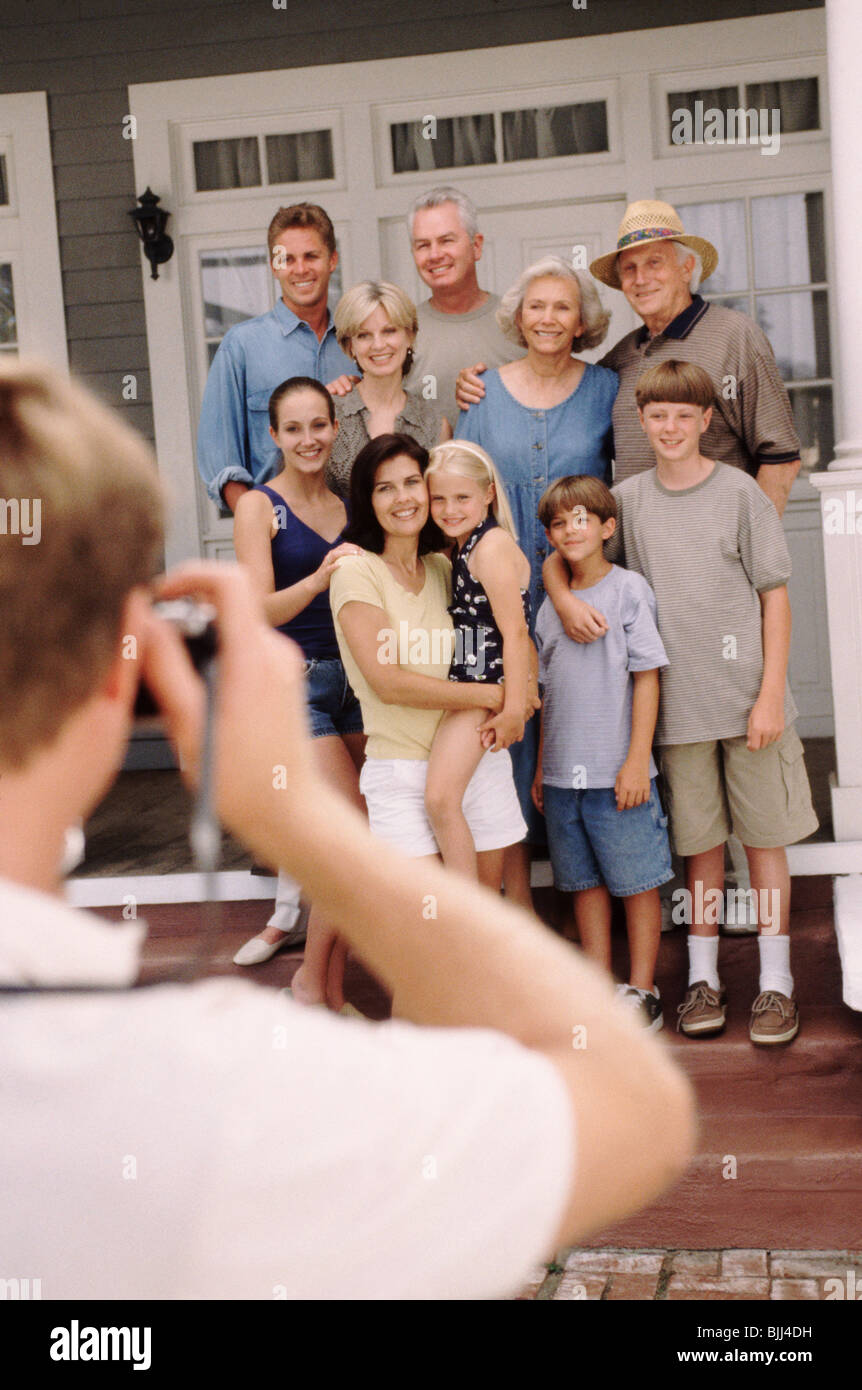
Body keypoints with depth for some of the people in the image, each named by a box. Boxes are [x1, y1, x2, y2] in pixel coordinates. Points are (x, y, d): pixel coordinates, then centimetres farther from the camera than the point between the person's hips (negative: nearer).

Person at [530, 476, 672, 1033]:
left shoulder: (629, 588, -3)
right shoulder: (551, 606, 12)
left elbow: (647, 676, -7)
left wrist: (637, 760, -12)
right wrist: (541, 768, 14)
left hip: (618, 773, -5)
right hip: (563, 775, 5)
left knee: (637, 881, 2)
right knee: (586, 882, 12)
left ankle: (642, 990, 11)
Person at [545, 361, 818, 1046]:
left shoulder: (739, 491, -2)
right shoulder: (629, 498, 5)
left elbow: (776, 597, -2)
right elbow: (557, 558, 15)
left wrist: (770, 693, -8)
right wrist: (566, 601, -8)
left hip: (749, 696, -2)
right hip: (678, 703, 2)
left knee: (765, 835, 5)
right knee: (700, 841, 9)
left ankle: (776, 981, 15)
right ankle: (704, 978, 19)